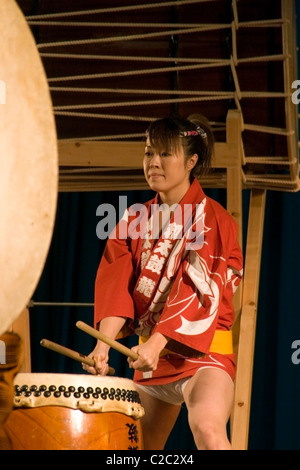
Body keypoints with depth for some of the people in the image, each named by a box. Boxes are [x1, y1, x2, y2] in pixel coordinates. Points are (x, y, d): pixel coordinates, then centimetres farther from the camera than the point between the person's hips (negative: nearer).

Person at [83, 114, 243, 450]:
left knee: (207, 430, -32)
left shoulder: (213, 219, -5)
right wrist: (104, 343, -21)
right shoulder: (135, 221, 10)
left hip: (202, 350, -6)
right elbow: (116, 281, -4)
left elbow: (199, 289, -17)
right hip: (151, 354, 6)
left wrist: (157, 343, -29)